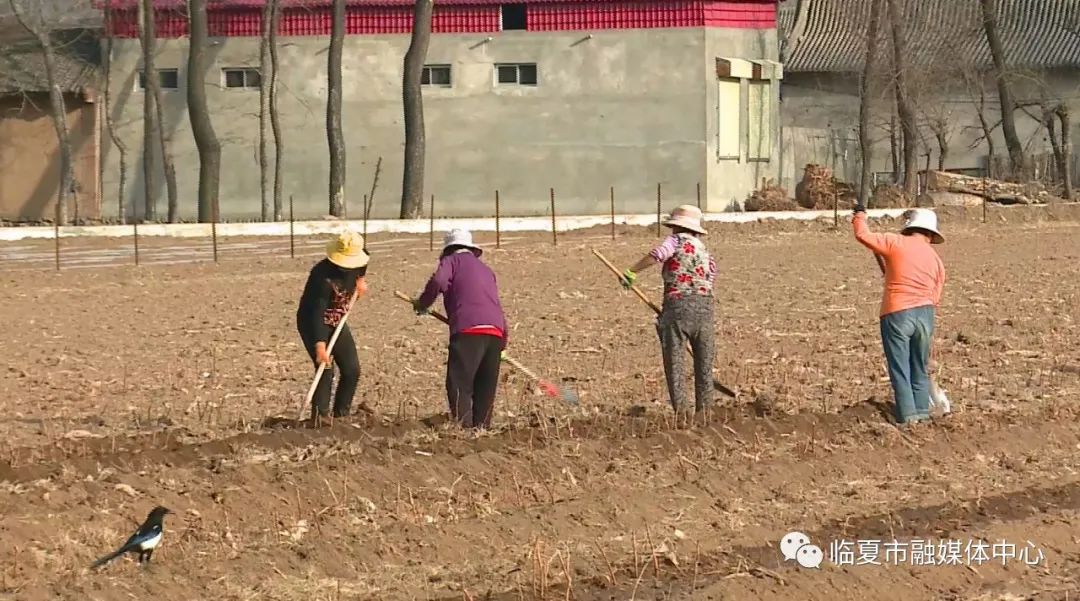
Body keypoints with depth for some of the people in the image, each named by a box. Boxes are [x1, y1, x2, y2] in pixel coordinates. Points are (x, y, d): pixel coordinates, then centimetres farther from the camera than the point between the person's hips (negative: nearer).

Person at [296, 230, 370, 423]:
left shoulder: (355, 263, -12)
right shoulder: (323, 275, -34)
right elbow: (316, 312, -39)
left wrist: (360, 279, 4)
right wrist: (320, 345, -45)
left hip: (337, 322, 7)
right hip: (313, 324, -7)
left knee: (352, 370, 2)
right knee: (326, 370, -19)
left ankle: (341, 415, 15)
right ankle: (319, 419, -14)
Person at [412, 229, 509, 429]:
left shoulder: (451, 261, 13)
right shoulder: (486, 270, 31)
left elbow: (438, 281, -9)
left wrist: (423, 303, 6)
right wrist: (504, 340, 40)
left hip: (468, 330, -6)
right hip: (495, 332, 6)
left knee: (458, 383, -10)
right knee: (486, 386, 13)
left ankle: (463, 425, -22)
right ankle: (481, 425, 8)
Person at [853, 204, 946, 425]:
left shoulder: (896, 243, -1)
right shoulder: (936, 260, 12)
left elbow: (863, 235, -1)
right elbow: (935, 298, 13)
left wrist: (860, 216, 19)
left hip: (896, 314, -4)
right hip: (925, 314, 4)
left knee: (900, 369, 1)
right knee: (920, 370, 15)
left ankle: (908, 417, -3)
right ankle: (922, 415, 14)